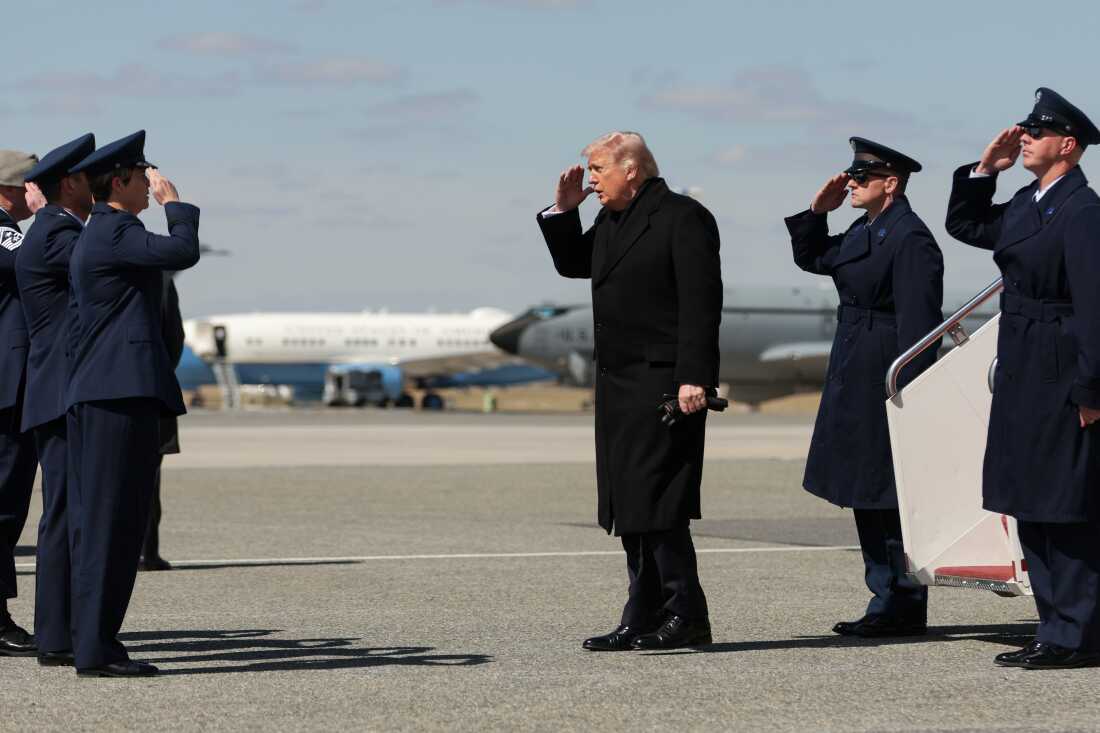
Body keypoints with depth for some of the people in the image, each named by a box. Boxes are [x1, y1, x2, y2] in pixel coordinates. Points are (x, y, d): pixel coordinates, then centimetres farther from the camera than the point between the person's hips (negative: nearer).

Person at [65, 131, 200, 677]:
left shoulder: (93, 236, 22)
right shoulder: (113, 232, -10)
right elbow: (182, 252, -19)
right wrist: (174, 202, -2)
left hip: (92, 395, 11)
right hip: (124, 390, -11)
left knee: (97, 521, 10)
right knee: (113, 520, -10)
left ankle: (93, 642, 12)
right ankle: (96, 648, -10)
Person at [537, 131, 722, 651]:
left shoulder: (682, 217, -10)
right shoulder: (611, 224, 16)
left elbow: (701, 303, -16)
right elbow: (572, 263, 31)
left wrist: (693, 378, -23)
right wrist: (563, 210, 14)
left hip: (666, 383, -9)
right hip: (618, 385, 9)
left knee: (656, 503, -12)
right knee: (629, 508, 9)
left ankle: (685, 615, -6)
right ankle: (644, 620, 13)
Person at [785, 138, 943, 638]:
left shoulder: (910, 238, -15)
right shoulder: (864, 232, 14)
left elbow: (917, 322, -20)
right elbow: (812, 258, 28)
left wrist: (907, 395, -23)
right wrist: (817, 211, 12)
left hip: (886, 382, -10)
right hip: (854, 380, 10)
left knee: (890, 497, -6)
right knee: (868, 498, 13)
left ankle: (902, 609, 0)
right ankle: (887, 601, 20)